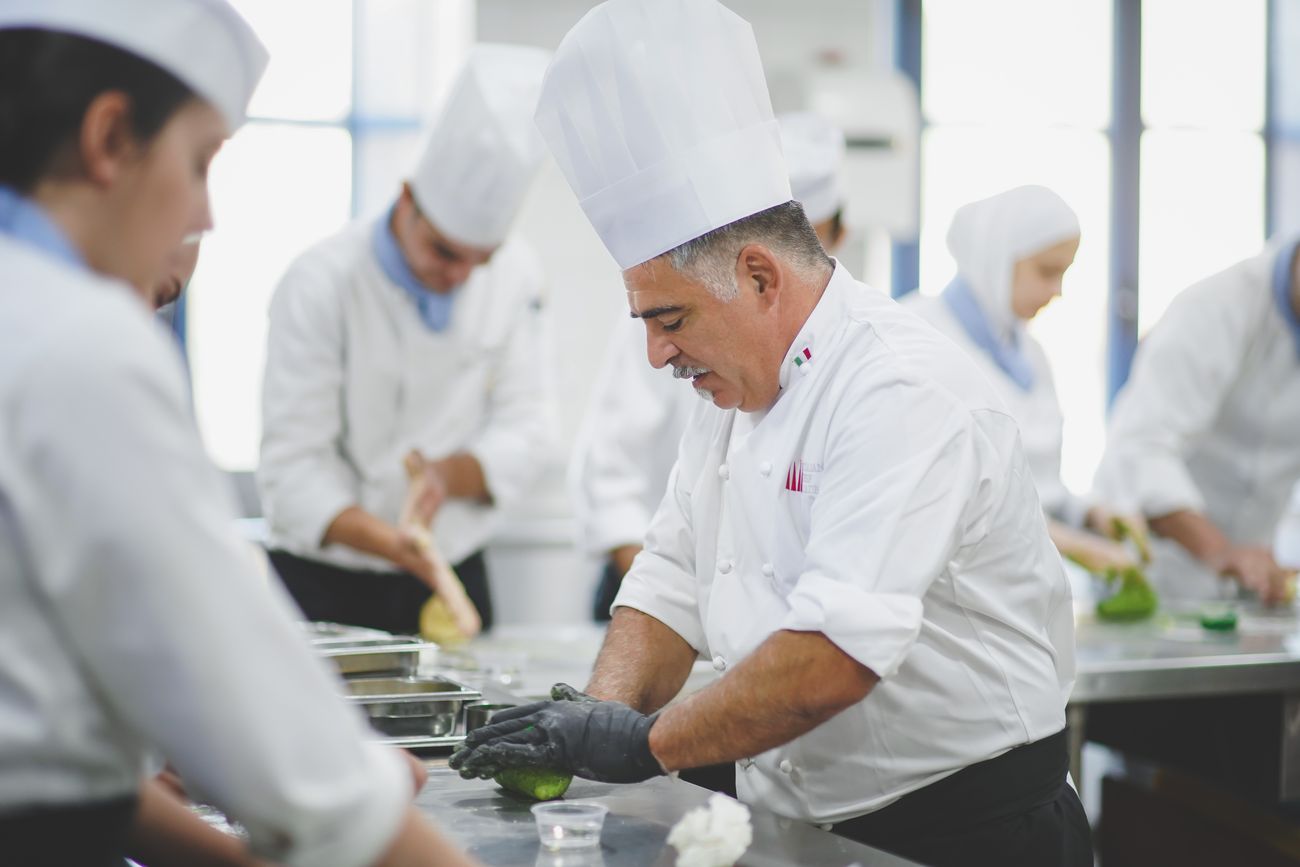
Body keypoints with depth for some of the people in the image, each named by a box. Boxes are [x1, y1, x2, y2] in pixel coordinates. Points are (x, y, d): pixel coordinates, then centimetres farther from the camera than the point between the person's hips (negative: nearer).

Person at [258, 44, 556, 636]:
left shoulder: (516, 274, -3)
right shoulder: (321, 284, -17)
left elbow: (526, 426, -3)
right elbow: (294, 461, -19)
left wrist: (450, 474, -23)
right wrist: (384, 539, -35)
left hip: (454, 572, 4)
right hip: (327, 583, -4)